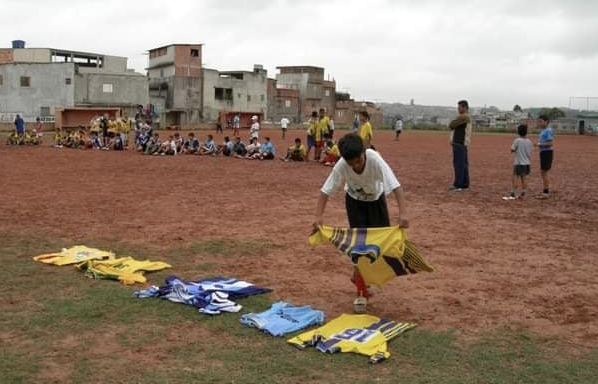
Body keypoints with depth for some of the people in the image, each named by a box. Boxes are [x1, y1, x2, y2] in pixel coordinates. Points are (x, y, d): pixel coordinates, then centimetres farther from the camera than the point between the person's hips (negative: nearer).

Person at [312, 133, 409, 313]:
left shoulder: (374, 159, -37)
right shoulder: (341, 165, -33)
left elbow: (395, 186, -42)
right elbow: (326, 190, -26)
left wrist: (403, 213, -54)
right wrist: (319, 215, -38)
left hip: (376, 199, 1)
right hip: (354, 201, -1)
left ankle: (359, 275, 27)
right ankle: (362, 292, 0)